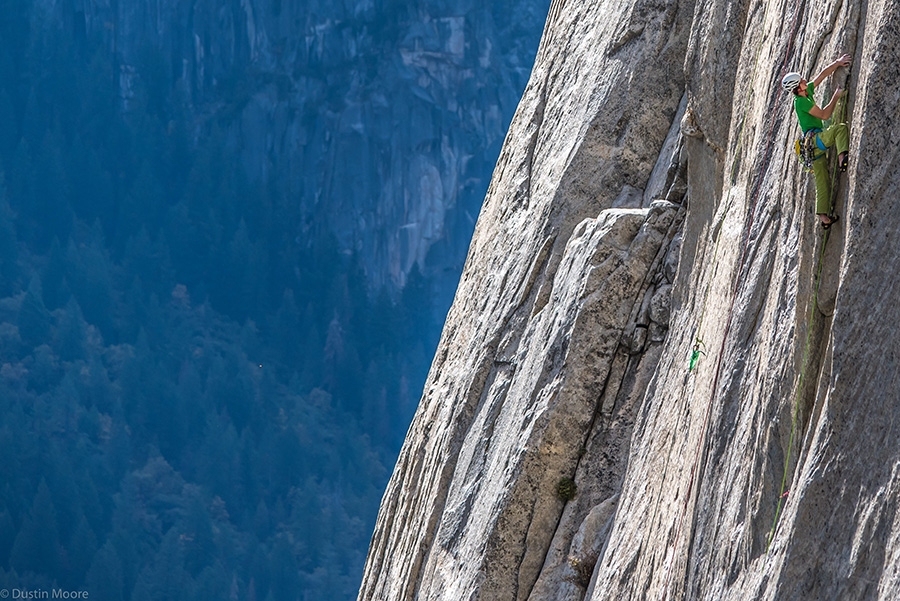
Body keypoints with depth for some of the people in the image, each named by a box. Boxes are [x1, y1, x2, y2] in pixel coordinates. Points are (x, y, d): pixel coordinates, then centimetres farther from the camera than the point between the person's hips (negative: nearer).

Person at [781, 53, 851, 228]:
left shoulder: (808, 91, 12)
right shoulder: (801, 101, -13)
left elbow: (822, 75, 18)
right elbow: (824, 115, -12)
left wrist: (837, 63, 14)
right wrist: (836, 97, -4)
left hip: (815, 146, 9)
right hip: (814, 139, -9)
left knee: (823, 181, 5)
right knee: (840, 128, -24)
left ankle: (824, 216, 2)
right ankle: (842, 157, -43)